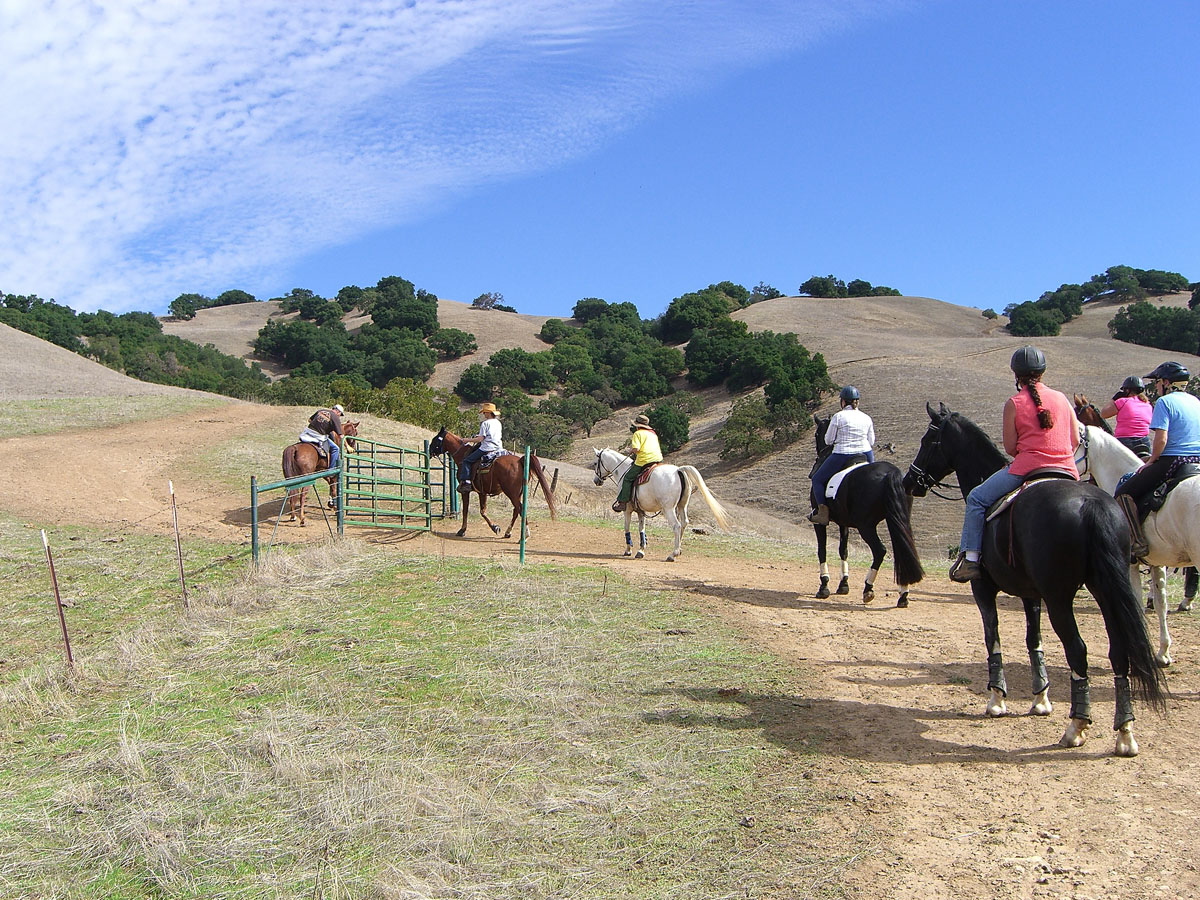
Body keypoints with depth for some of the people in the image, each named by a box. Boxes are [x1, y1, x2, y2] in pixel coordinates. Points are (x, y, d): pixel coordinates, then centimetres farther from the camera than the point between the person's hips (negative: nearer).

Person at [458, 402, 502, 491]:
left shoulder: (485, 423, -9)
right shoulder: (498, 423, 13)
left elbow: (480, 439, -14)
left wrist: (468, 440, -2)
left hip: (486, 449, -8)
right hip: (498, 449, 8)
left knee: (466, 461, -2)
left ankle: (466, 482, -15)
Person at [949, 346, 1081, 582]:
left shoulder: (1014, 403, -2)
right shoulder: (1062, 398, 11)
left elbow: (1010, 448, -1)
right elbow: (1075, 441, 10)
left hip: (1028, 467, -5)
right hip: (1068, 472, 5)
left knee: (977, 499, 7)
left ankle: (970, 558, -2)